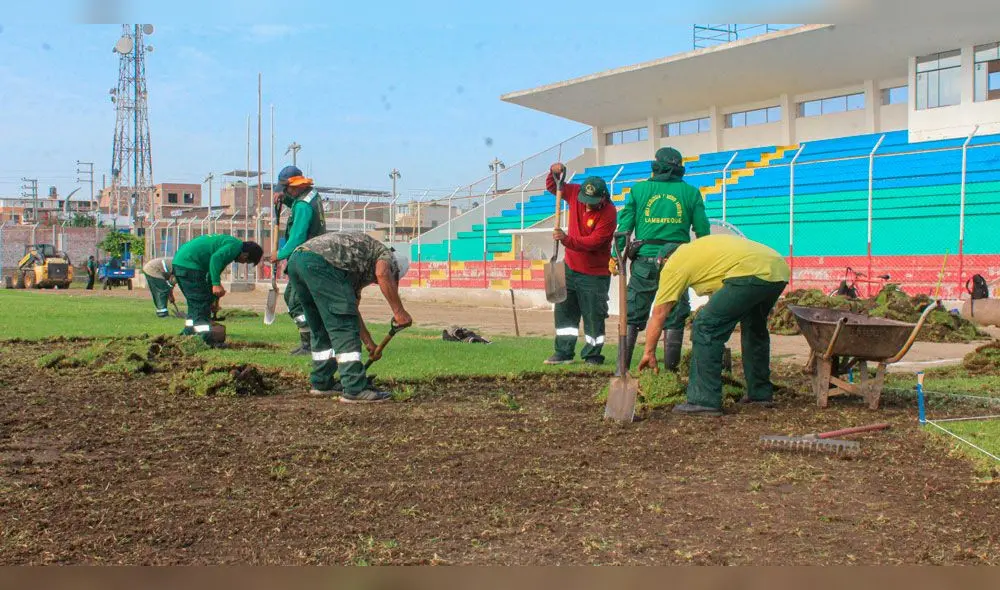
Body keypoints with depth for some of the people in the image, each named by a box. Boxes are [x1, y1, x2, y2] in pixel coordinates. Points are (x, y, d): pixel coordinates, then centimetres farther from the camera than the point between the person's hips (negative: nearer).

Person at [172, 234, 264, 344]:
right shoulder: (235, 246, -6)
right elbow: (215, 259, -24)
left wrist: (212, 299, 35)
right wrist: (216, 284, -25)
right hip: (189, 264, -10)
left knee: (194, 303, 21)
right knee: (201, 304, -8)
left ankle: (189, 333, 27)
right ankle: (206, 339, -10)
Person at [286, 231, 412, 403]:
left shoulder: (360, 272, 38)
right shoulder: (385, 254, 15)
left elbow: (351, 309, 39)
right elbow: (382, 273, -11)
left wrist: (369, 343, 42)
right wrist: (399, 312, -10)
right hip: (320, 261, -9)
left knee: (321, 329, 22)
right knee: (343, 329, -6)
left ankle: (321, 383, 31)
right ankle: (355, 389, -8)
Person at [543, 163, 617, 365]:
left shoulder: (609, 213, -20)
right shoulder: (576, 193, -4)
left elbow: (593, 242, -27)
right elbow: (552, 187, 12)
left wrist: (567, 239, -37)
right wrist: (555, 173, -9)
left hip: (595, 274, -6)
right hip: (570, 267, 6)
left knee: (594, 315, -1)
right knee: (564, 311, 10)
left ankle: (593, 355, 12)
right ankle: (564, 353, 19)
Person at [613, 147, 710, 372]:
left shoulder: (639, 189, 5)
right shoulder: (691, 192, 5)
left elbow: (625, 226, 3)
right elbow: (703, 231, 3)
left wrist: (616, 256, 7)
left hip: (644, 260, 1)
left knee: (632, 315, 8)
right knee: (674, 317, 6)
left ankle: (623, 365, 9)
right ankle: (671, 368, 7)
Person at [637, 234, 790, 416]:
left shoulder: (673, 264, 10)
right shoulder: (695, 249, 33)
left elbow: (659, 313, 12)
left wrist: (649, 352, 18)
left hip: (752, 273, -9)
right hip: (780, 269, 9)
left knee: (706, 327, -3)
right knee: (754, 328, 29)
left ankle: (705, 401, -3)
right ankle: (760, 393, 36)